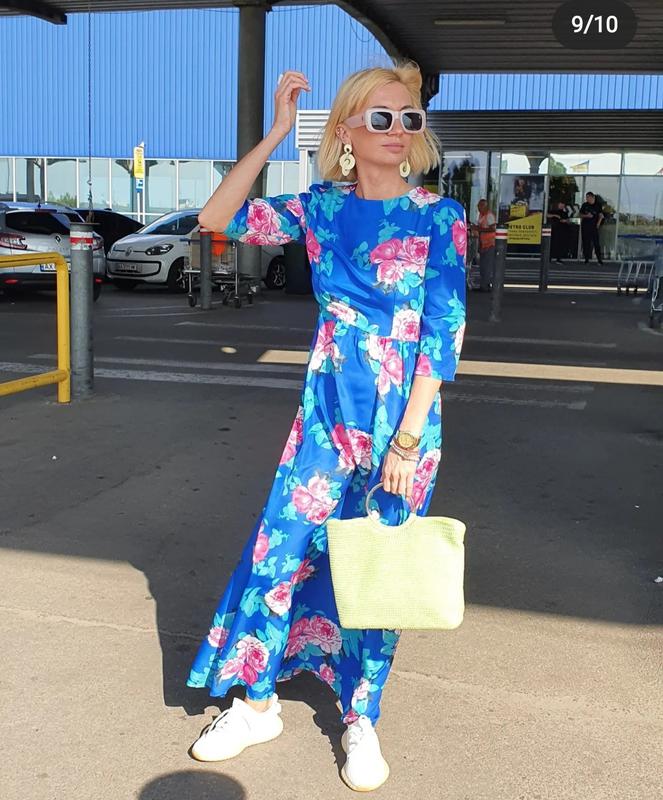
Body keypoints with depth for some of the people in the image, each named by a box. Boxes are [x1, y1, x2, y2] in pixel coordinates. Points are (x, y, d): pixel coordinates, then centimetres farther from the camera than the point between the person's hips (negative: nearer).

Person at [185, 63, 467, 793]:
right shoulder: (322, 209, 3)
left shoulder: (439, 216, -5)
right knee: (280, 547, 5)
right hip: (328, 410, 3)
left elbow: (443, 332, -9)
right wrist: (277, 133, -10)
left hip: (405, 414, -2)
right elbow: (219, 218, -4)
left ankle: (361, 721, 27)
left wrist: (408, 435, -14)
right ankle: (257, 704, 26)